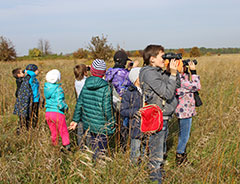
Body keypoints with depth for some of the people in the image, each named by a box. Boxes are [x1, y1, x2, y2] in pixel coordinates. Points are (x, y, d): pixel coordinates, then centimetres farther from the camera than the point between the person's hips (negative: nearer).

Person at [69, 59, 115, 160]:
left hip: (88, 124, 6)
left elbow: (79, 104, 6)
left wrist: (75, 120, 16)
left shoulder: (86, 85, 0)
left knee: (94, 148, 21)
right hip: (101, 126, -5)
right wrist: (111, 123, -3)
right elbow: (107, 108, -17)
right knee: (100, 151, 5)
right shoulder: (106, 88, -16)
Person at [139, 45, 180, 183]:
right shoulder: (149, 73, -19)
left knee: (162, 151, 24)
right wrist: (172, 74, -18)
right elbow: (168, 94, -23)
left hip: (164, 117, 10)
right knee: (156, 156, 2)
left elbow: (177, 85, 17)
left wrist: (174, 70, 4)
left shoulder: (159, 71, 9)